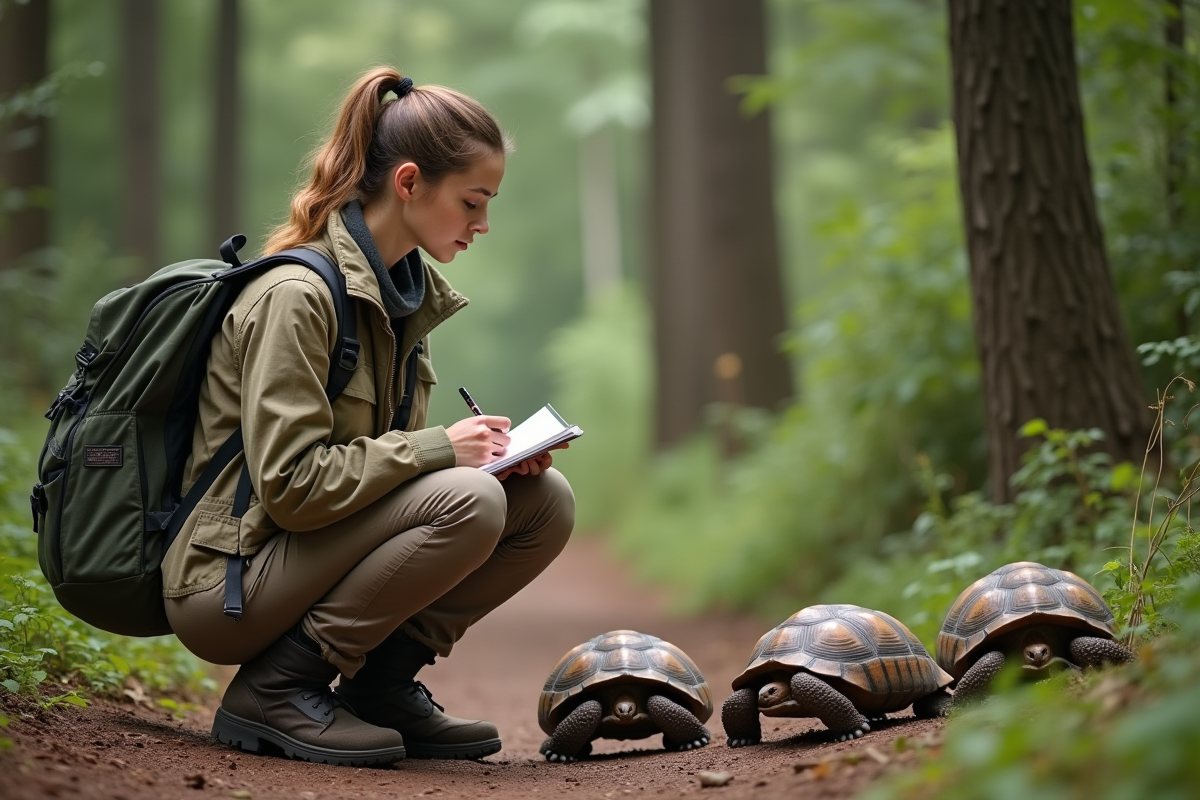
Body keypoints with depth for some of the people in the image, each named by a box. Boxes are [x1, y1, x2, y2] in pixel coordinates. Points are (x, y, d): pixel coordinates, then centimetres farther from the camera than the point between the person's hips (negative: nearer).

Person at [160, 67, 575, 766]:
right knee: (468, 502, -29)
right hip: (225, 585, -9)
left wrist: (495, 455, -5)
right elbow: (290, 485, -25)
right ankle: (274, 689, -15)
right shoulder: (295, 295, -19)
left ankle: (381, 684, 3)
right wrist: (441, 449, -21)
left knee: (546, 500, -4)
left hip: (331, 547, 9)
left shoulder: (409, 290, 9)